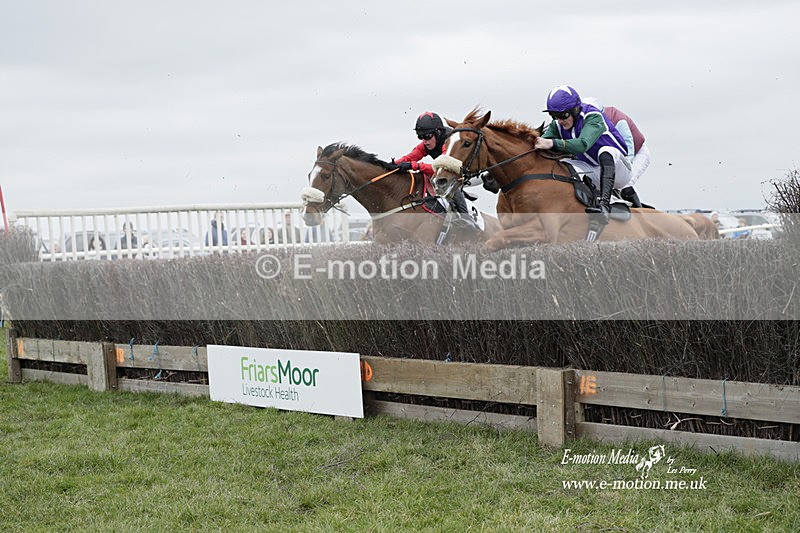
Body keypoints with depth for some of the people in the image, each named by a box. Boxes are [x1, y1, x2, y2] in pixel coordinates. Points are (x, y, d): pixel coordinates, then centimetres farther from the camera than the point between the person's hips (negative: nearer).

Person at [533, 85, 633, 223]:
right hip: (593, 174, 6)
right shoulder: (557, 125, -3)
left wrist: (553, 143, -52)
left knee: (606, 151, -39)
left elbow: (583, 144, -40)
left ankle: (605, 205, -54)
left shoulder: (593, 117, -24)